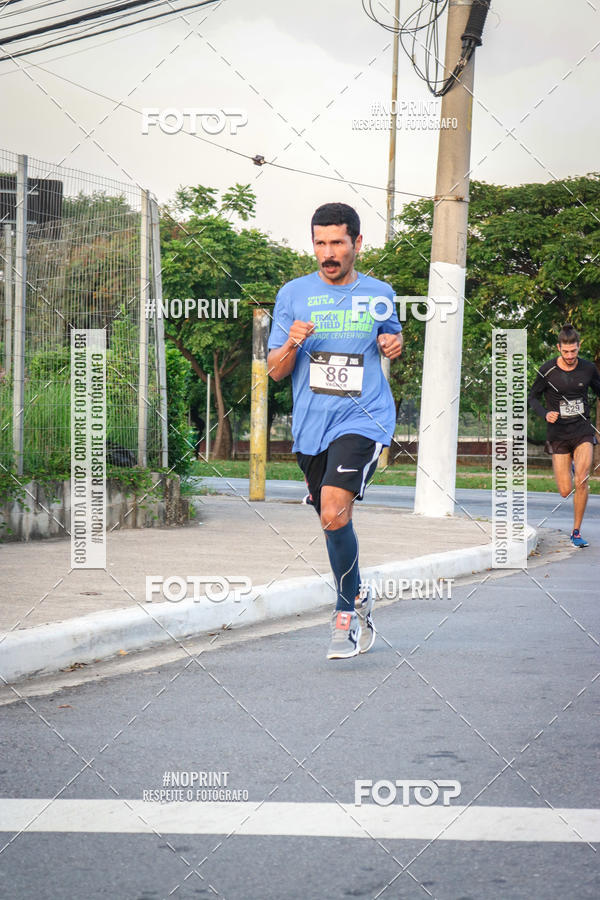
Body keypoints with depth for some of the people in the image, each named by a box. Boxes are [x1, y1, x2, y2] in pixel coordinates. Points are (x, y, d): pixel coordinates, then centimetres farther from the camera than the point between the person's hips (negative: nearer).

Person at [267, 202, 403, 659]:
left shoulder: (379, 295, 5)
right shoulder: (294, 295, 5)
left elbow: (392, 338, 26)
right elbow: (275, 371, 7)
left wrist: (394, 344, 2)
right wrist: (291, 346, -15)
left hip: (363, 419, -3)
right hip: (311, 427, 3)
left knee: (334, 513, -22)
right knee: (333, 522, 11)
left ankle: (347, 612, -7)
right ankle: (358, 598, 34)